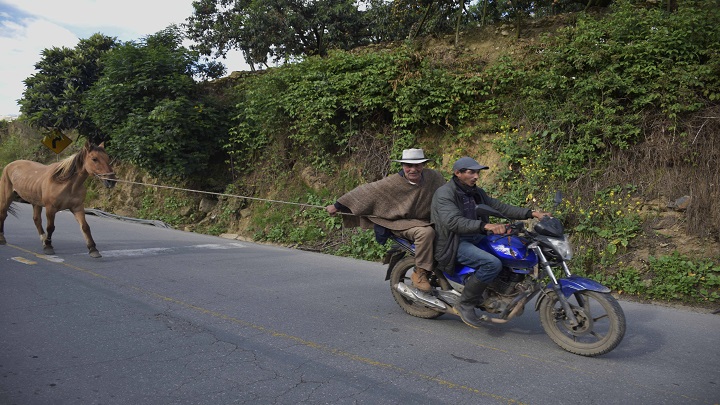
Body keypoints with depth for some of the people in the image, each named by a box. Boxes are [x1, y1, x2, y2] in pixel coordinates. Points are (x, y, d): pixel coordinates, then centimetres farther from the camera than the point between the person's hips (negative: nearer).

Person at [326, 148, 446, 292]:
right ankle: (419, 273, -18)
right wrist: (337, 206, -11)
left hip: (425, 221, 6)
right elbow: (366, 191, -12)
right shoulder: (392, 183, -14)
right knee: (426, 232, -32)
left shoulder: (434, 176, -1)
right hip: (401, 223, -5)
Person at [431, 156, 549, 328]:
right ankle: (465, 304, -13)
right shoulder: (445, 193, -14)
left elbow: (499, 207, 8)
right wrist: (485, 226, -43)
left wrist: (530, 213, -5)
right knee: (492, 263, -29)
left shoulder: (476, 193, 14)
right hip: (454, 243, -9)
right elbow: (453, 221, -30)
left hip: (475, 238, 9)